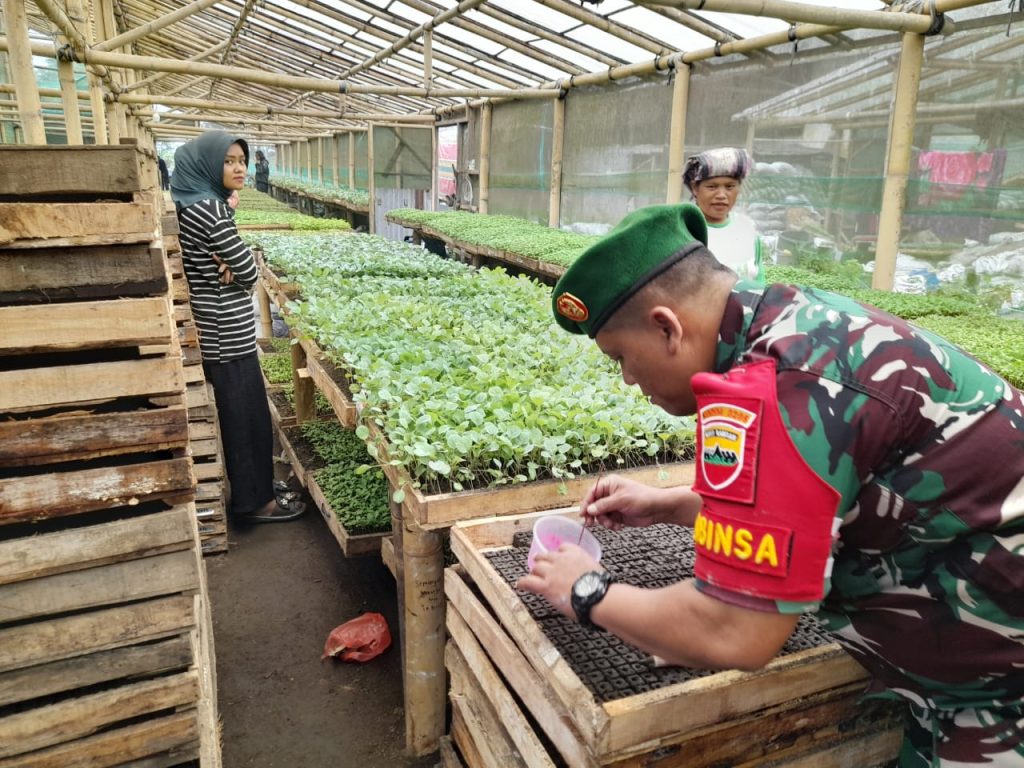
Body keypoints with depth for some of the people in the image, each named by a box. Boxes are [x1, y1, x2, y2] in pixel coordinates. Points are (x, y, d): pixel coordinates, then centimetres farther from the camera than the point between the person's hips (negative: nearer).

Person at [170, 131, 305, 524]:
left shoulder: (192, 204, 10)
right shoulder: (210, 209, -20)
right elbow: (250, 273, -16)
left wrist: (225, 267, -6)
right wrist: (234, 269, 4)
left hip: (214, 328, 10)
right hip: (227, 331, -10)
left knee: (232, 412, 18)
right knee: (247, 414, 1)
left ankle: (245, 488, 32)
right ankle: (255, 501, 13)